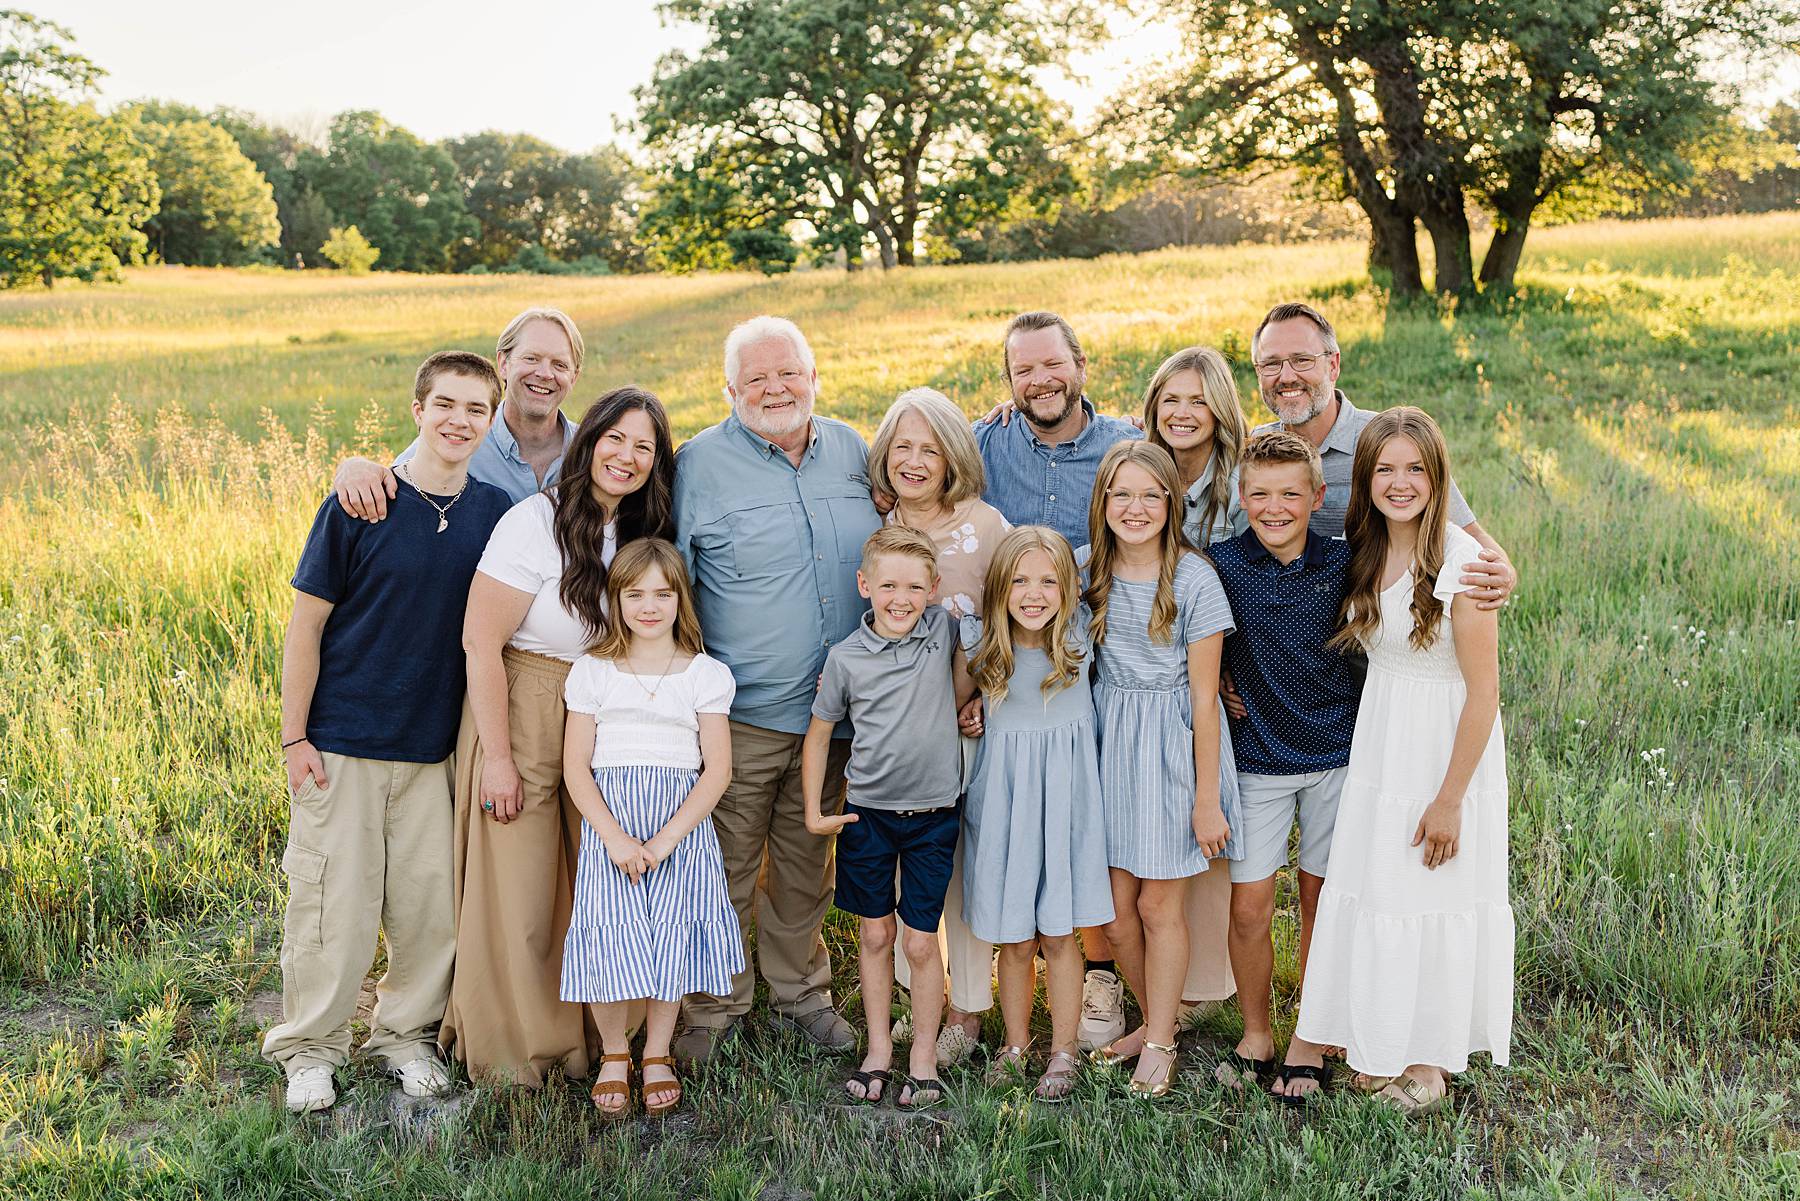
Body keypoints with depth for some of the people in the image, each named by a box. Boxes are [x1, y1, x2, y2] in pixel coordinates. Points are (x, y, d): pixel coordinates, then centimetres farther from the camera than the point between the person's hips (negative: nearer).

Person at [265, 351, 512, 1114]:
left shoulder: (494, 513, 0)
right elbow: (306, 624, -6)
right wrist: (294, 738, -7)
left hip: (436, 748, 3)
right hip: (343, 742, -3)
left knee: (433, 901, 9)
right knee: (334, 900, 4)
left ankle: (407, 1033, 29)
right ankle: (309, 1045, 23)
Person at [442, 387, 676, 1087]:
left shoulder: (640, 532, 4)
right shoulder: (536, 523, -16)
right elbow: (480, 641, -16)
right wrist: (497, 757, -17)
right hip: (521, 719, -6)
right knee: (517, 890, 2)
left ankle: (578, 1035, 28)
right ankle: (508, 1049, 21)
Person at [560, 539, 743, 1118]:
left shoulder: (706, 673, 5)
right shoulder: (593, 671, 7)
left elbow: (717, 770, 0)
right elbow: (576, 766, 2)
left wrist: (664, 841, -10)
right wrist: (615, 838, -11)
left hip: (682, 825, 0)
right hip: (608, 823, 0)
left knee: (672, 936, -3)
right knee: (611, 939, -10)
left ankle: (657, 1055, 19)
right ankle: (614, 1052, 14)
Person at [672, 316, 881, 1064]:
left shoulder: (850, 451, 7)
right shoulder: (700, 464, -5)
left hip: (835, 709, 4)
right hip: (741, 713, -4)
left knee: (808, 861, 17)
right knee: (726, 867, 4)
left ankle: (801, 992, 34)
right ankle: (714, 1007, 22)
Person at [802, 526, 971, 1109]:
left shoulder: (943, 629, -5)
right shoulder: (846, 656, -7)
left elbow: (961, 687, 18)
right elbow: (819, 733, 5)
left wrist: (967, 703, -2)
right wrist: (813, 811, 3)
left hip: (933, 814, 0)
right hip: (866, 812, 0)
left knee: (921, 942, 2)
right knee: (874, 935, 11)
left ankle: (924, 1056, 17)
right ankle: (878, 1049, 25)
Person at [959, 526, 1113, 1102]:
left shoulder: (1081, 634, -8)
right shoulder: (978, 641, -7)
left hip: (1063, 795, 0)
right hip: (1002, 797, 1)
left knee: (1059, 935, 7)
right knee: (1014, 941, 9)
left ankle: (1063, 1051, 24)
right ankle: (1015, 1043, 30)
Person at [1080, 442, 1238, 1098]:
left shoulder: (1194, 578, -12)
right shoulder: (1086, 567, 0)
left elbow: (1203, 696, -10)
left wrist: (1207, 799, -9)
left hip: (1173, 745, -4)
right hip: (1107, 736, 4)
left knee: (1158, 904, 5)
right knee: (1114, 908, 7)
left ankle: (1159, 1043, 25)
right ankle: (1156, 1020, 32)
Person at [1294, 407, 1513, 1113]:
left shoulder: (1461, 563, -18)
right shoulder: (1362, 552, 2)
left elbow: (1483, 692, -17)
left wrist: (1449, 798, -16)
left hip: (1446, 747, -6)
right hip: (1375, 742, 6)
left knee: (1434, 896, 4)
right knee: (1372, 890, 11)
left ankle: (1429, 1056, 22)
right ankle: (1380, 1046, 27)